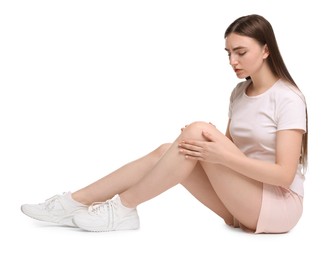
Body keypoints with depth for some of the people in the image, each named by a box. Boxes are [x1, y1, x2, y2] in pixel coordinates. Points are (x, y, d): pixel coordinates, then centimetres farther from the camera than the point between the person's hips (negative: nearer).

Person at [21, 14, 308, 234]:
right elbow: (230, 148, 11)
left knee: (197, 130, -25)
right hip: (242, 201, 7)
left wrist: (223, 156, -29)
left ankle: (122, 208, -17)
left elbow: (285, 175, -20)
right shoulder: (239, 93, 10)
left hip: (280, 204, -6)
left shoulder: (287, 98, -13)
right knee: (166, 151, -14)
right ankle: (73, 202, -13)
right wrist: (204, 145, -11)